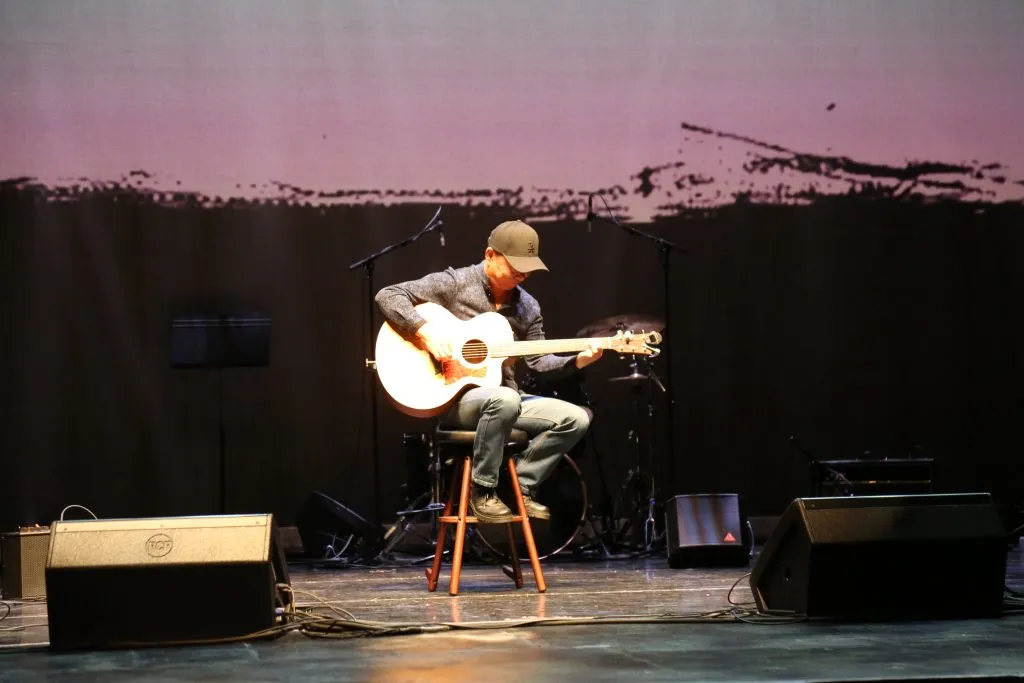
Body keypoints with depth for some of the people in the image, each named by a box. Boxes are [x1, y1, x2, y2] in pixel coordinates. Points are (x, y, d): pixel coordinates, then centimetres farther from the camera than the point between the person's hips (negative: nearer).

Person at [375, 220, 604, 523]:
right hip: (452, 397, -6)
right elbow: (388, 296, -13)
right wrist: (426, 332, -25)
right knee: (505, 400, -39)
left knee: (576, 418, -9)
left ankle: (522, 487, 2)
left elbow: (537, 360, 13)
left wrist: (577, 360, -5)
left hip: (503, 398, 6)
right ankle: (482, 491, -22)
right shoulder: (454, 283, -8)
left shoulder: (527, 307, 9)